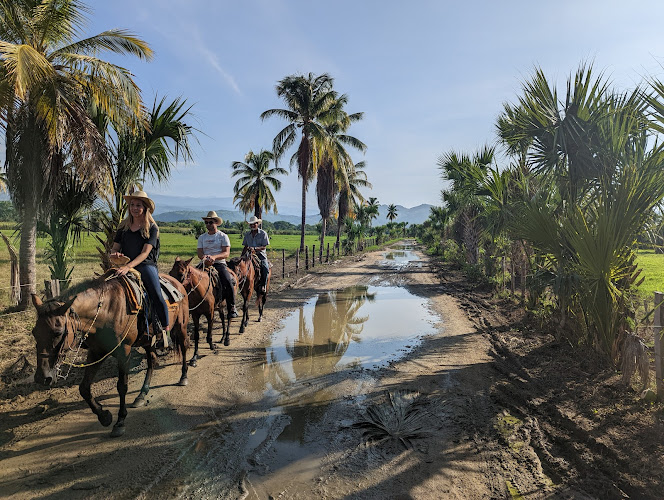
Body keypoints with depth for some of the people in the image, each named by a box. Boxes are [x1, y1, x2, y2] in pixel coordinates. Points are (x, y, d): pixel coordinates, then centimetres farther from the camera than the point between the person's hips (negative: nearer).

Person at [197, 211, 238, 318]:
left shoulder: (223, 236, 6)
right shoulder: (202, 237, 17)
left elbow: (226, 253, -5)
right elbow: (199, 252, 7)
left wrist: (214, 257, -23)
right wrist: (204, 257, -18)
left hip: (220, 264, -4)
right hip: (206, 264, 4)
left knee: (228, 283, -26)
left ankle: (232, 308, -12)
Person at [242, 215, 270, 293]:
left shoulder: (263, 233, -1)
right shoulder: (247, 234, 13)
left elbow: (263, 247, -8)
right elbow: (245, 246, 16)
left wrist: (254, 248, -24)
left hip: (261, 254, -4)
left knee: (265, 268, -28)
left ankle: (263, 285, -14)